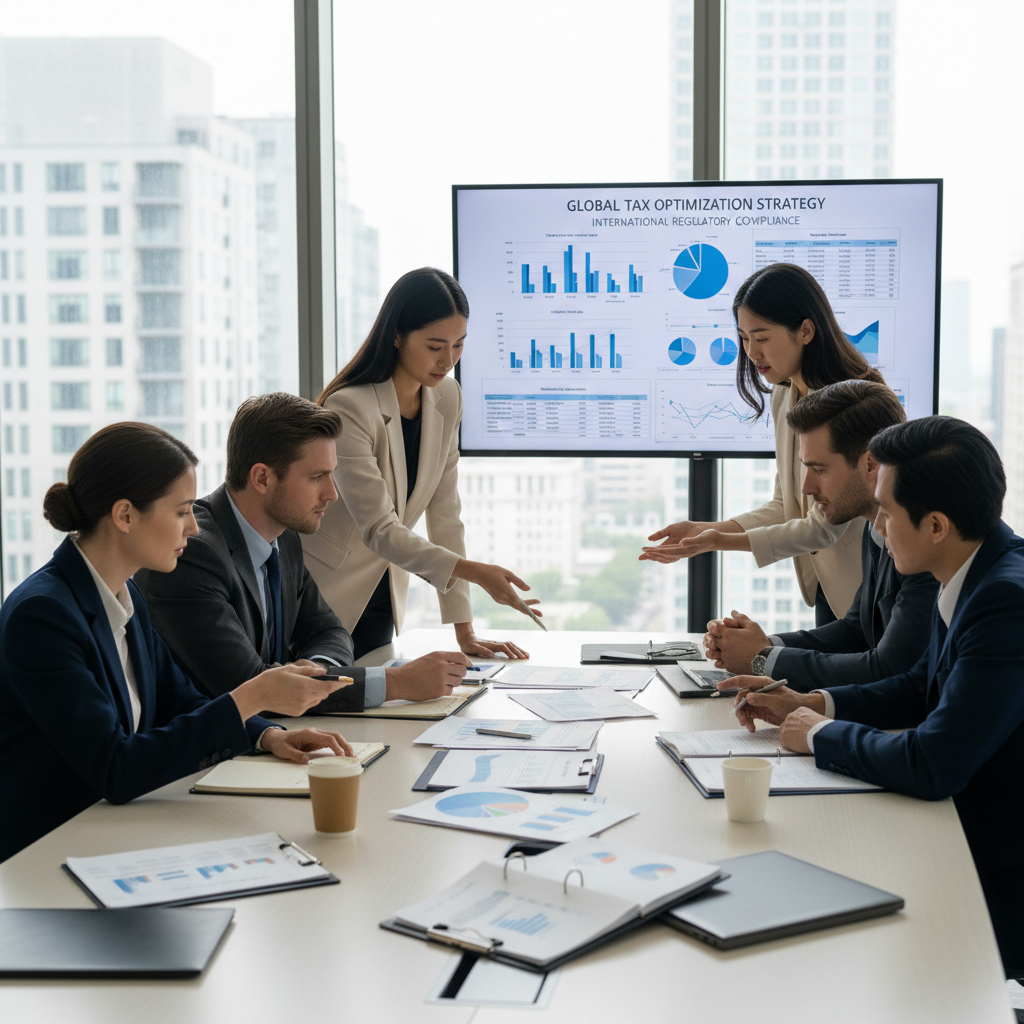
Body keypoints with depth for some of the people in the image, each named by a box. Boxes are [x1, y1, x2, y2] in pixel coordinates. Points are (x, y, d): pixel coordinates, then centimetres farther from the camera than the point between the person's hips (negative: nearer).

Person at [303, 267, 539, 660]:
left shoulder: (446, 398, -3)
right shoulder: (349, 409, -23)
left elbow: (444, 513, -2)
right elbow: (378, 529, -26)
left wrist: (464, 630, -6)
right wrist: (474, 572, -38)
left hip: (383, 594, 6)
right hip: (322, 595, -6)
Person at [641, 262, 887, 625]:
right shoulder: (784, 398, 6)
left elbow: (823, 527, -22)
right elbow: (786, 507, 8)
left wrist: (721, 541, -27)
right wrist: (702, 529, -6)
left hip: (871, 594, -8)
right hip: (827, 590, 8)